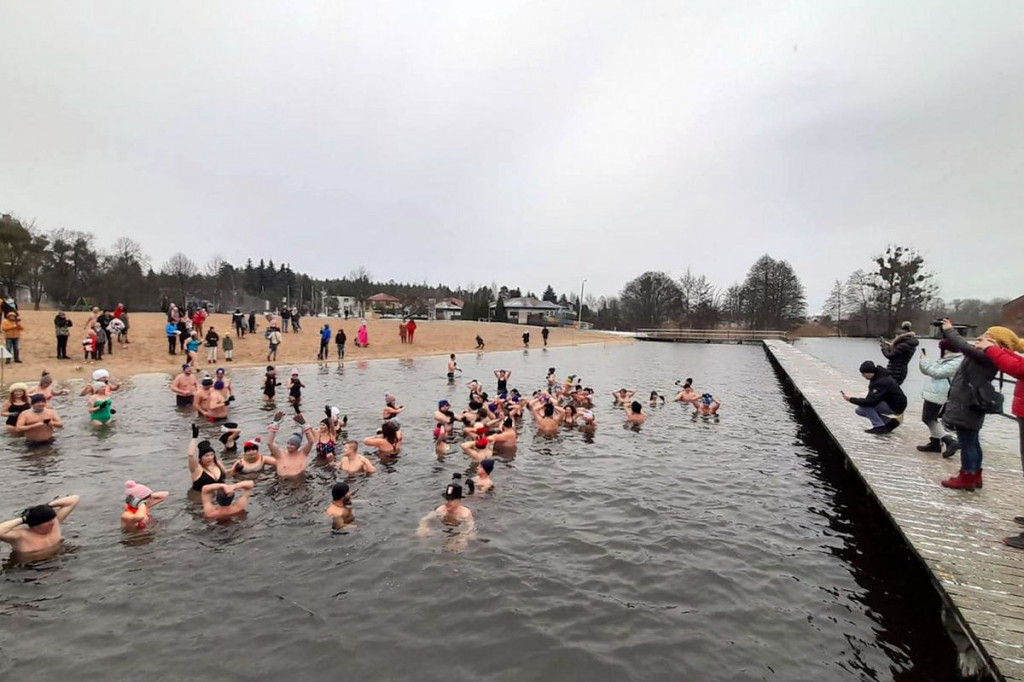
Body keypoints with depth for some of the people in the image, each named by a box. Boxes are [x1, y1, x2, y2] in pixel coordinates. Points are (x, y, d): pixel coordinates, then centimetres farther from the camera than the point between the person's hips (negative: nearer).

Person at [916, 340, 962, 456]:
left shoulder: (955, 363, -16)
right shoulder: (947, 360, 16)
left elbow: (937, 372, -21)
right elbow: (929, 370, 21)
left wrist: (924, 360, -11)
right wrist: (924, 360, 5)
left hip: (937, 394, -10)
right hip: (935, 393, 10)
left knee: (928, 418, -5)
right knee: (930, 418, 18)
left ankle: (950, 441, -9)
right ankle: (935, 443, 26)